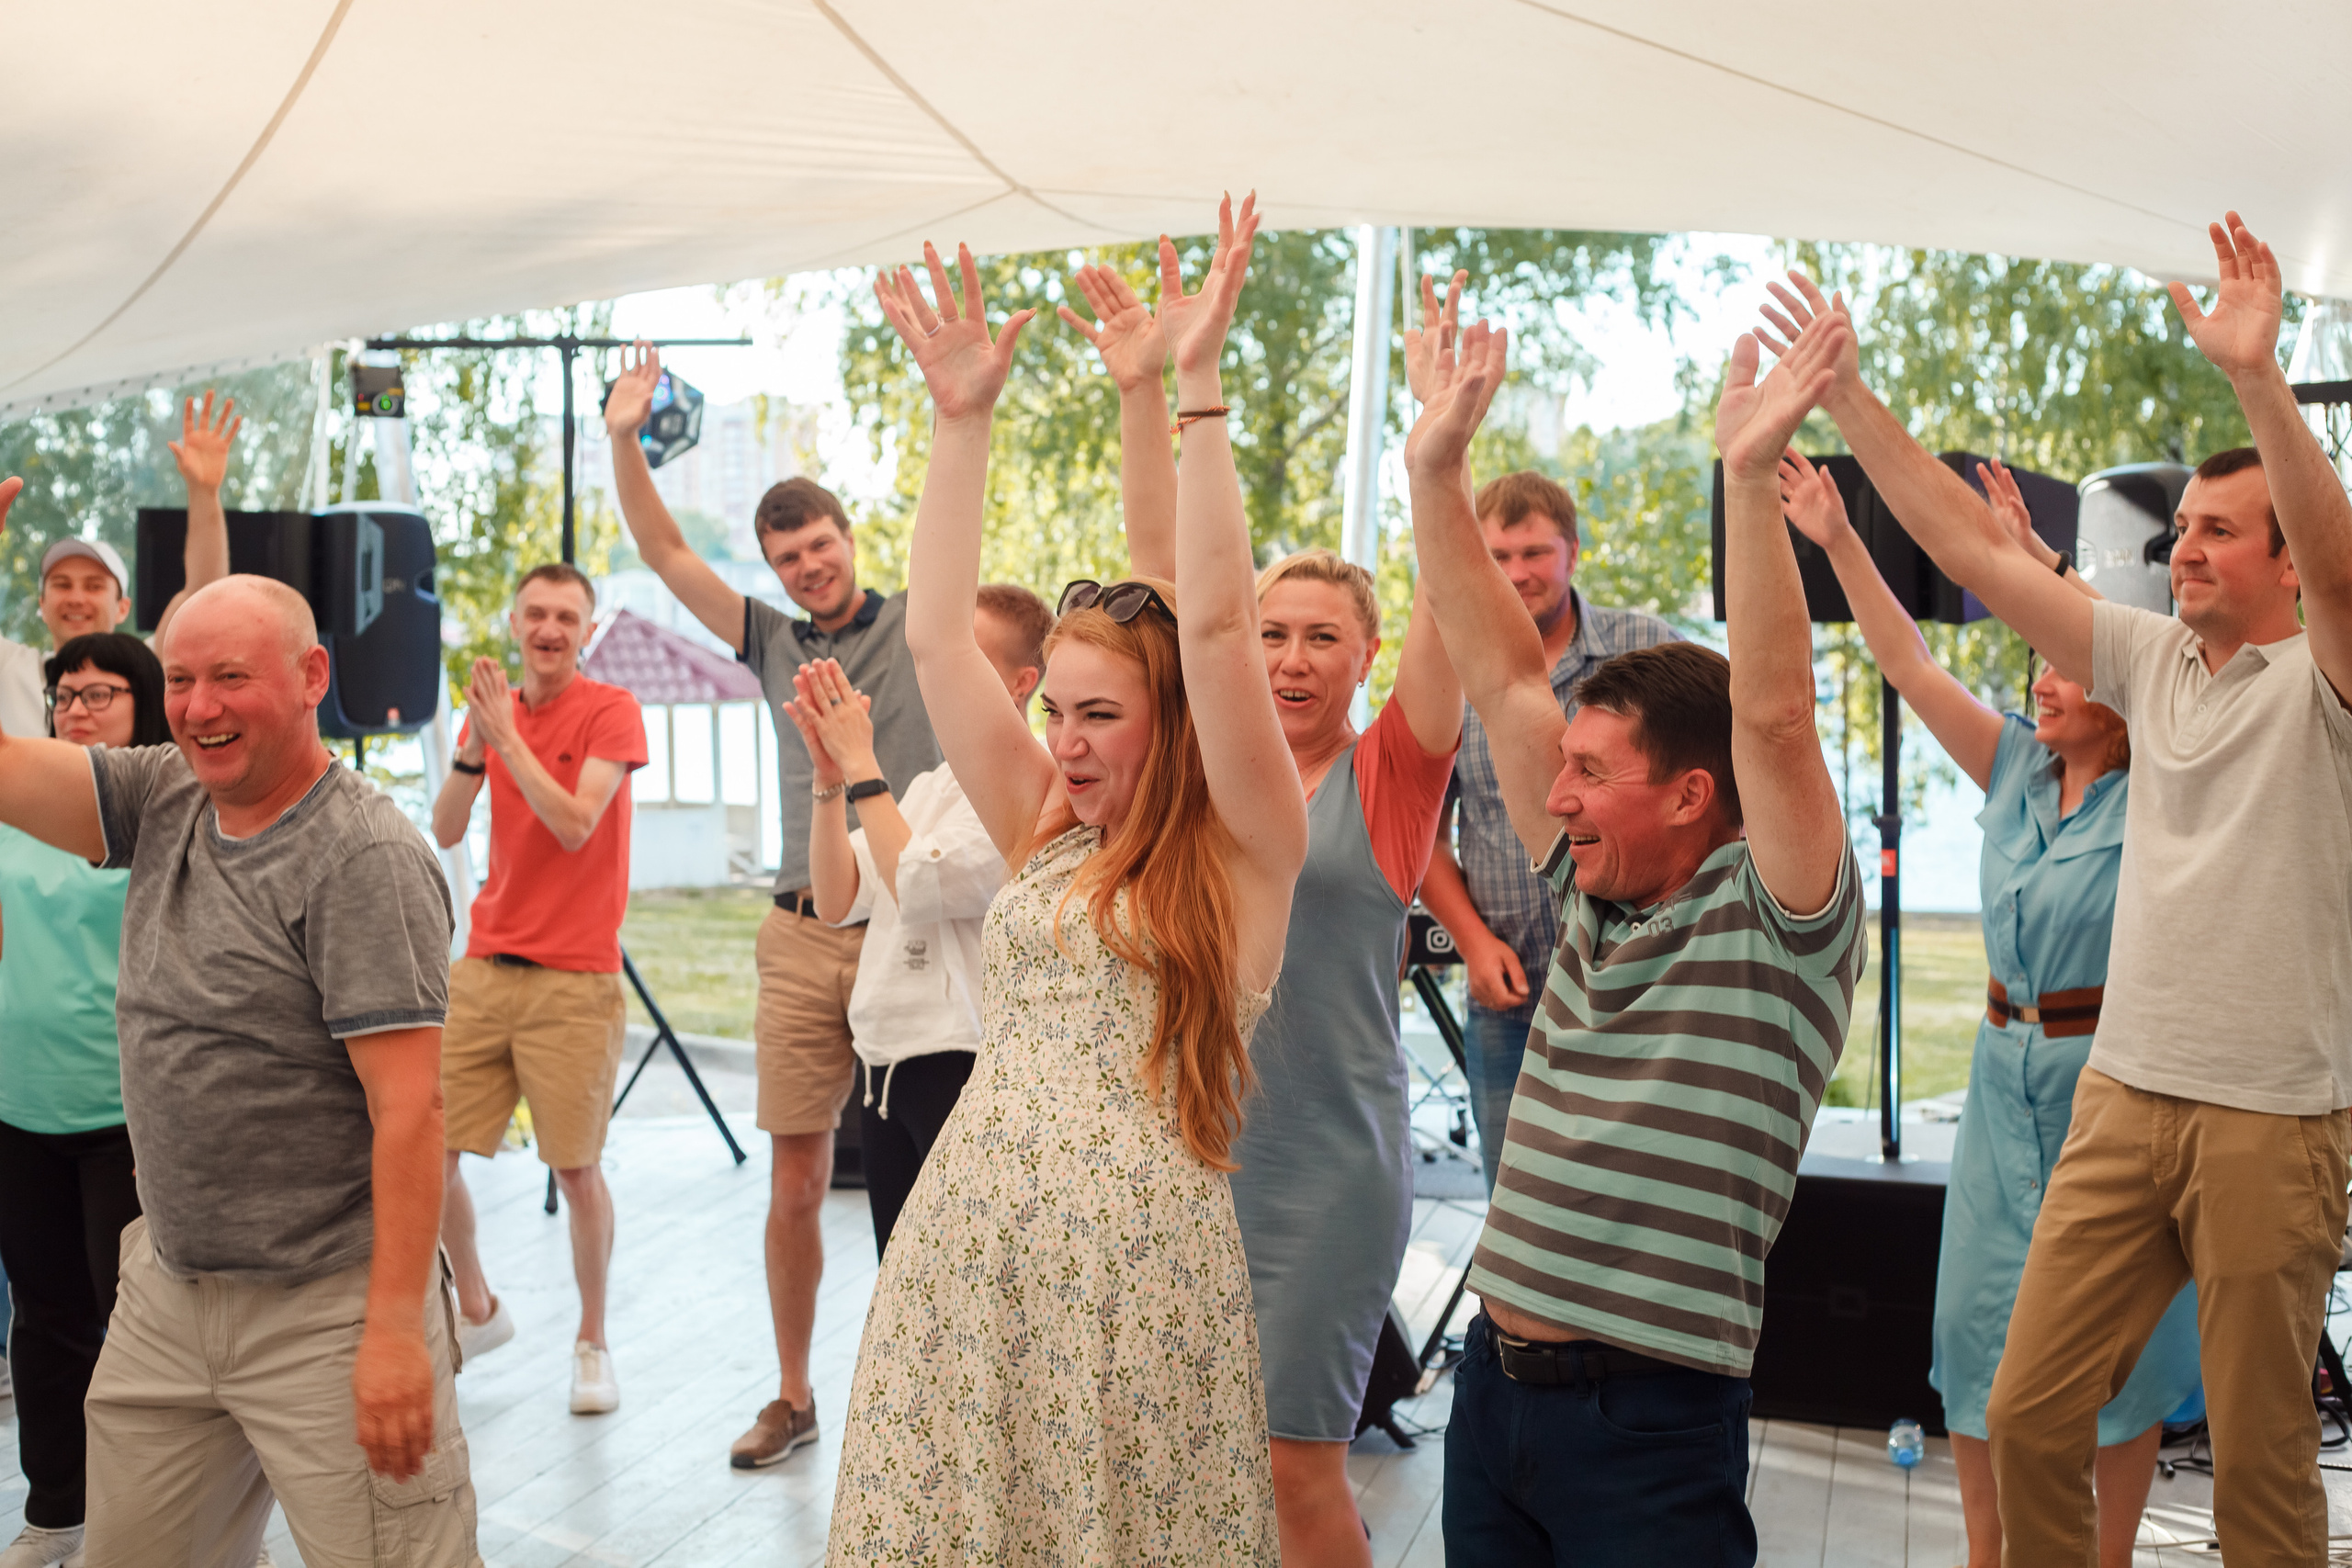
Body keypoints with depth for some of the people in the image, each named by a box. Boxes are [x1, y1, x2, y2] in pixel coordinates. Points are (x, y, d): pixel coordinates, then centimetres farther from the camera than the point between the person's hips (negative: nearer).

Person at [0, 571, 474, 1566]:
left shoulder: (364, 858, -16)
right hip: (165, 1290, 7)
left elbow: (410, 1106, -20)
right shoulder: (163, 801, 6)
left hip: (327, 1312, -7)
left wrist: (397, 1328, -22)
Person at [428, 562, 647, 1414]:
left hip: (575, 982, -5)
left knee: (577, 1170, 0)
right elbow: (444, 831, 3)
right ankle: (477, 1310, 26)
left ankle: (592, 1343, 19)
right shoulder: (491, 709, 11)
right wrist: (473, 749, -12)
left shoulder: (611, 711, -5)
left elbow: (575, 825, -16)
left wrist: (505, 734, -15)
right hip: (483, 967, 5)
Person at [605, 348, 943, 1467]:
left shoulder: (921, 624, 3)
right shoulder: (773, 641, 12)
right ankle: (792, 1398, 23)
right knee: (795, 1186, 8)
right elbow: (664, 554, 10)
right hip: (803, 942, 4)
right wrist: (623, 440, 0)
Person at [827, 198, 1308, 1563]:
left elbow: (1217, 625, -15)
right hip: (973, 1229, 5)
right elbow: (938, 636, 8)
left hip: (1138, 1249, -5)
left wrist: (1198, 388, -16)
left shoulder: (1241, 852, -2)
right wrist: (963, 420, 5)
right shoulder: (1046, 835, 12)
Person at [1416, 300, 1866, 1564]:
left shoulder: (1779, 921, -7)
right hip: (1494, 1377, 6)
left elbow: (1769, 714, -24)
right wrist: (1437, 471, 4)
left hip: (1652, 1421, -6)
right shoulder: (1592, 894, 9)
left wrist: (1752, 476, -28)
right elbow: (1501, 676, 7)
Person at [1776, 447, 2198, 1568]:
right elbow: (1909, 666, 1)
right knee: (1976, 1316, 7)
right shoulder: (2014, 768, 5)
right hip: (2007, 1066, 5)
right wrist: (1840, 543, -5)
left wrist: (2036, 561, -32)